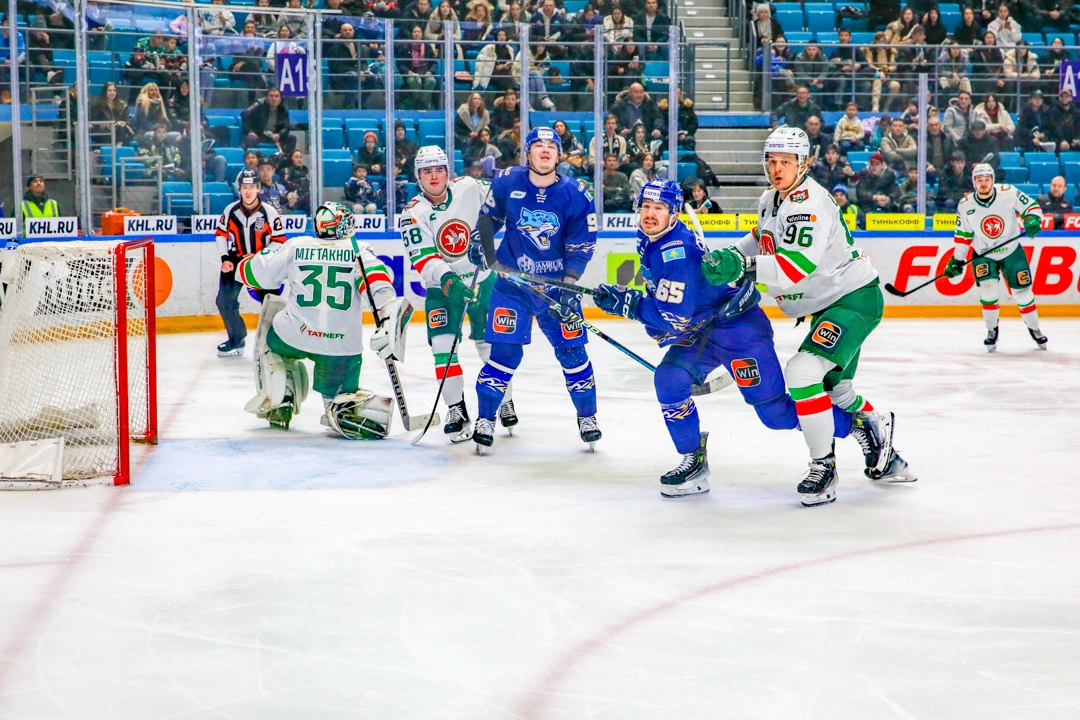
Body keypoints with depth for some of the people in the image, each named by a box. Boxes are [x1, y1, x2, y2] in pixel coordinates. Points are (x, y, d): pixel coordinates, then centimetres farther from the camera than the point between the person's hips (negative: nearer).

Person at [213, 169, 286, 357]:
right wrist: (225, 259, -3)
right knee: (224, 300, -4)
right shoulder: (231, 210, -4)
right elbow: (221, 234, 7)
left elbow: (279, 241, -8)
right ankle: (236, 340, 13)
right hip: (235, 261, 3)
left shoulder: (269, 213, -13)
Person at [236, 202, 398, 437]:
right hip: (343, 345, 0)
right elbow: (374, 276, -16)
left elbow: (251, 271, 11)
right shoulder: (358, 250, 5)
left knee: (271, 338, 34)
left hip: (294, 335, 0)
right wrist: (389, 307, -27)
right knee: (340, 397, 17)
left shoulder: (296, 246, 6)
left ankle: (275, 400, 20)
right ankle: (354, 409, -19)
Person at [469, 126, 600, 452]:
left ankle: (587, 416, 23)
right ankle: (485, 419, 5)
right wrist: (482, 244, 2)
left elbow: (580, 248, -8)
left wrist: (569, 287, -17)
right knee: (505, 351, -8)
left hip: (557, 282, 0)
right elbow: (489, 215, 14)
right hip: (511, 279, 0)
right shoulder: (507, 182, -7)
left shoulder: (576, 195, -10)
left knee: (572, 350, 3)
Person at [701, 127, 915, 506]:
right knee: (833, 389, 19)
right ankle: (885, 457, 41)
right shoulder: (770, 200, 6)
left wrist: (741, 267, -40)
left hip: (855, 300, -10)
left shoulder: (810, 204, -25)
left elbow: (795, 268, -36)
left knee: (803, 371, -24)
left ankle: (823, 467, -12)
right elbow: (761, 241, 26)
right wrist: (729, 255, 8)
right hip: (828, 304, 11)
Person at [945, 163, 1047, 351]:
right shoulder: (965, 206, -9)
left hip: (1012, 251, 0)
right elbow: (962, 236, 1)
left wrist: (1033, 219, -28)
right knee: (988, 289, -19)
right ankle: (992, 331, -1)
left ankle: (1034, 329, 26)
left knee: (1023, 291, 4)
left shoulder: (1008, 193, -15)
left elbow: (1031, 206, -7)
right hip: (983, 254, 0)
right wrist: (957, 260, -2)